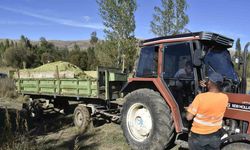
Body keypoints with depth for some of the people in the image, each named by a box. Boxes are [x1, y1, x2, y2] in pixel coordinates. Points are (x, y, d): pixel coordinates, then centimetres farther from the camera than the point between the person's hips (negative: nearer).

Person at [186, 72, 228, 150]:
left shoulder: (200, 97, -25)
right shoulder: (225, 98, -11)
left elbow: (189, 117, -19)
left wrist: (189, 108, 0)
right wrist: (208, 87, 1)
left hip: (198, 135, -3)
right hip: (215, 136, 4)